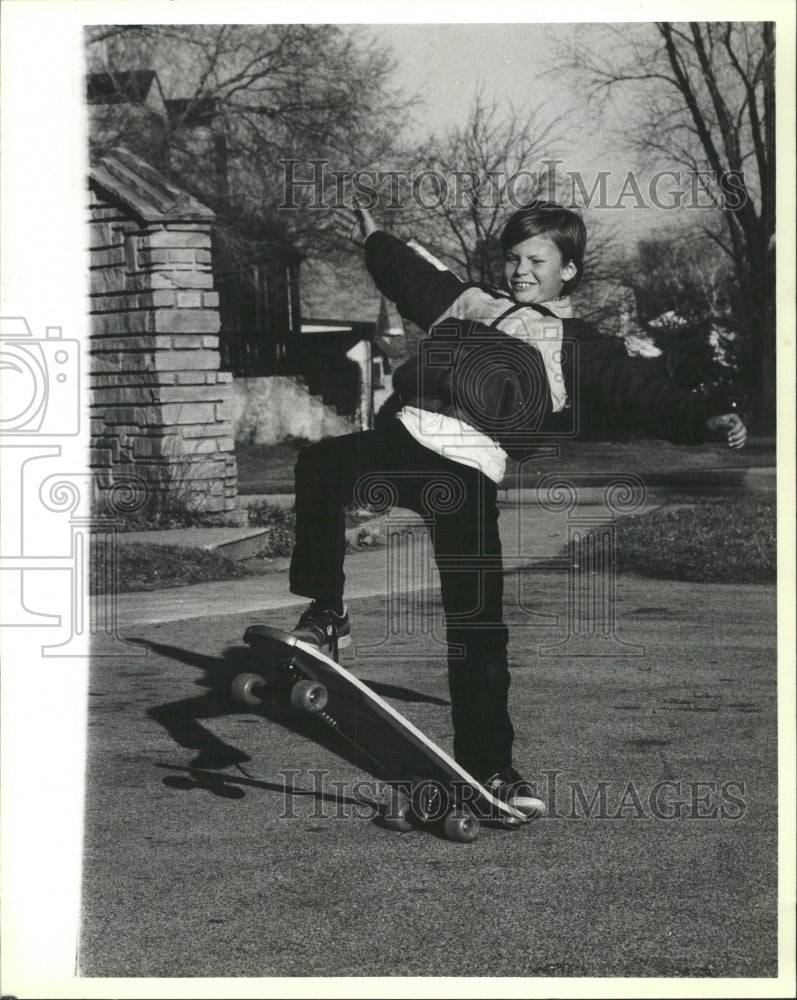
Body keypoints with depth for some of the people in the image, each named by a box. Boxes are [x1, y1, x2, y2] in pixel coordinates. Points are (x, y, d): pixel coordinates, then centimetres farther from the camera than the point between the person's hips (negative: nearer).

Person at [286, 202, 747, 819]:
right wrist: (373, 240, 57)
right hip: (403, 438, 3)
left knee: (478, 626, -6)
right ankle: (326, 614, -14)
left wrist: (704, 423, -9)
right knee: (319, 465, -26)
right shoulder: (469, 303, 28)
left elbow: (642, 393, 6)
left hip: (470, 473, -3)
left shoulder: (582, 349, 17)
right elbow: (414, 280, 46)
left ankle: (489, 767, 4)